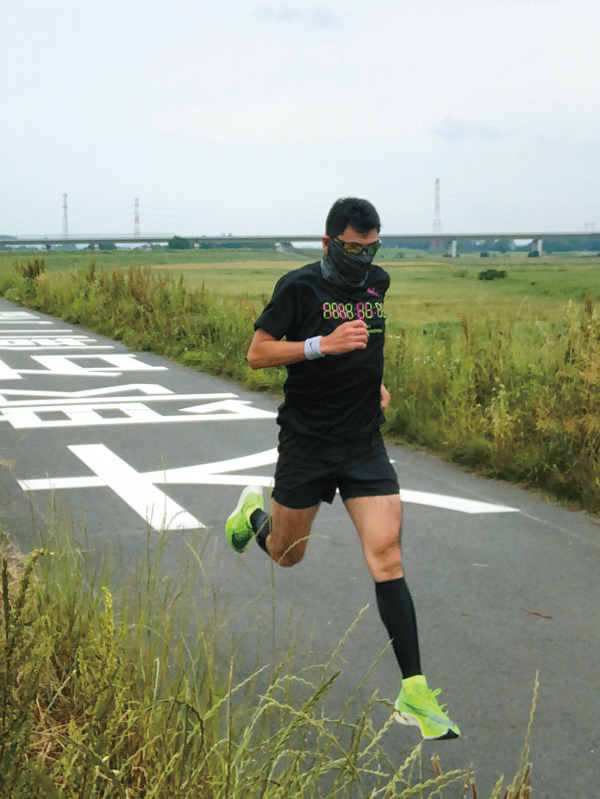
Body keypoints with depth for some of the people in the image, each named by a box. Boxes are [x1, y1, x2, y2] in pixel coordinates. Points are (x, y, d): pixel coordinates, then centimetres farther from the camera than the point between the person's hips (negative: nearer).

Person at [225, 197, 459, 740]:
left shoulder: (377, 283, 8)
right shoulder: (300, 286, -9)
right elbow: (257, 354, -11)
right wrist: (323, 345, -22)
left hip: (365, 445, 3)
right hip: (306, 444, -3)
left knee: (387, 558, -10)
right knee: (287, 555, 14)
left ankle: (414, 695, -10)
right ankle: (256, 512, 51)